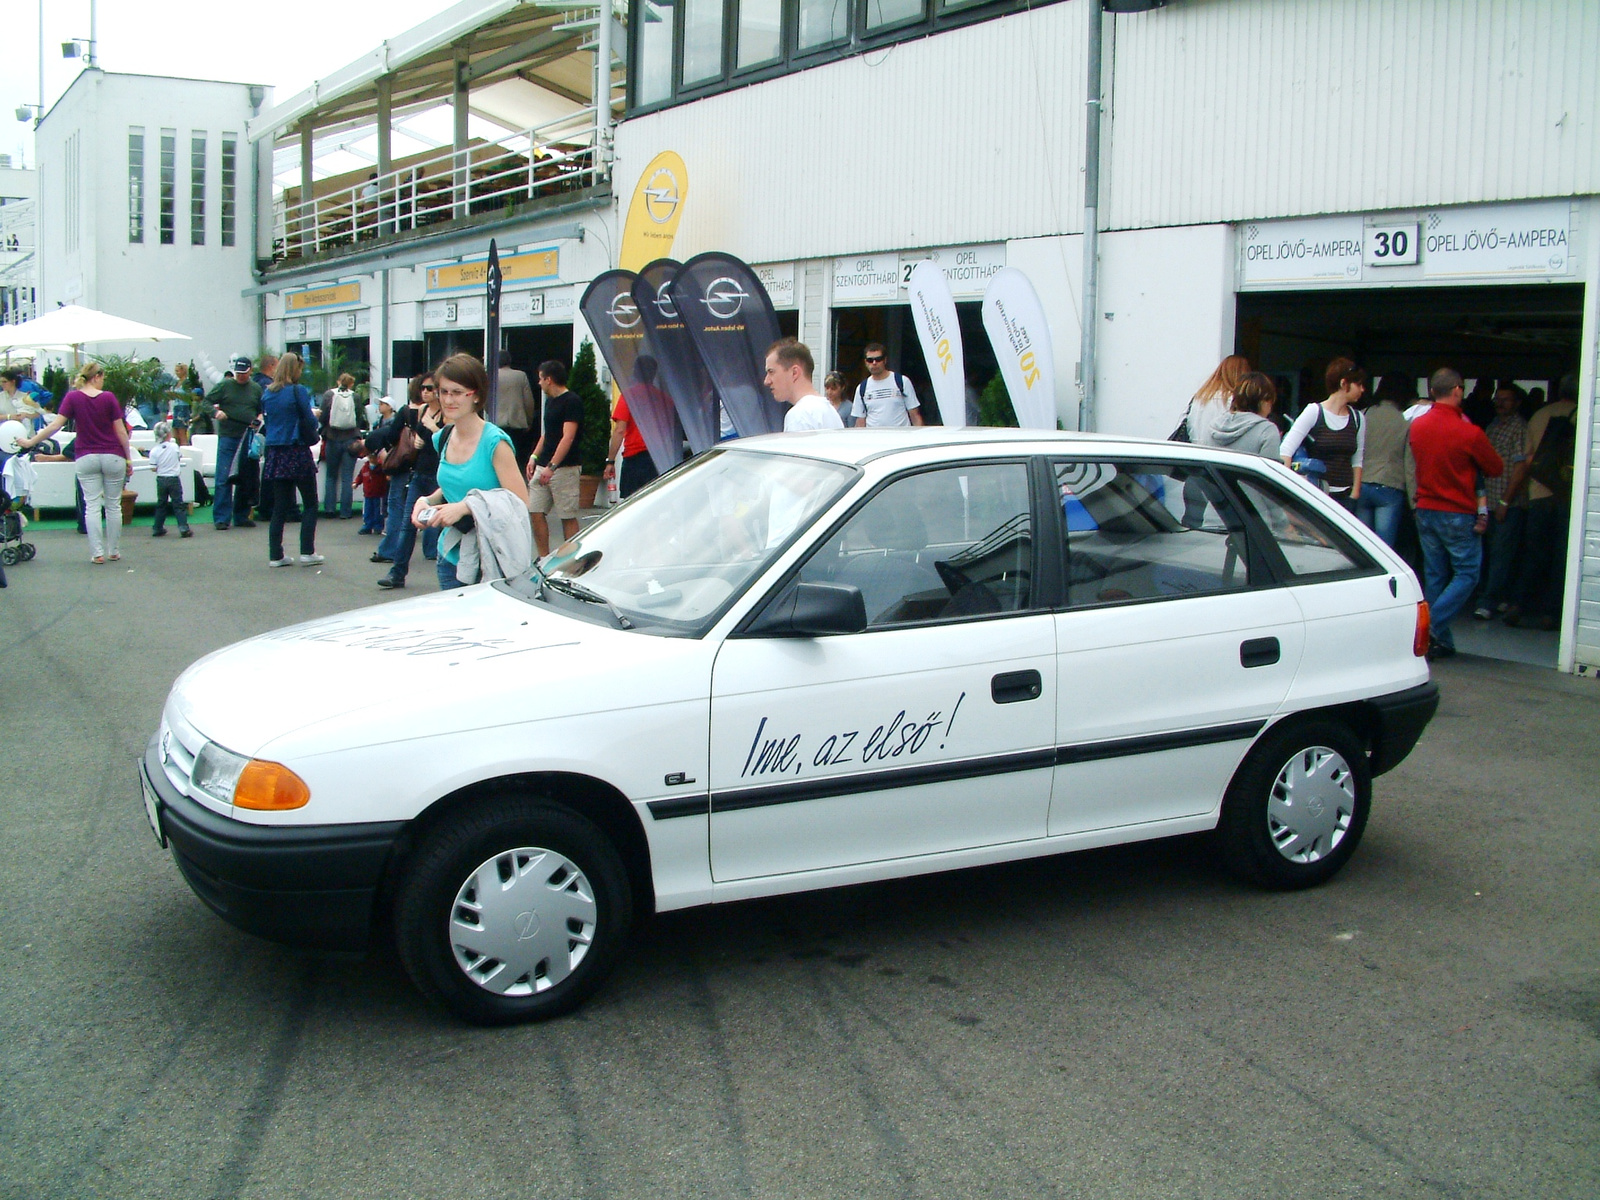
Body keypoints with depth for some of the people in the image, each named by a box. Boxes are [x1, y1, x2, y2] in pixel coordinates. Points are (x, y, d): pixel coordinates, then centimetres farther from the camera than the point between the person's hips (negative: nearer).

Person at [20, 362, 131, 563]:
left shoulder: (72, 397, -3)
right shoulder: (109, 398, -5)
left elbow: (55, 425, -8)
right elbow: (121, 431, -4)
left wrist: (30, 442, -1)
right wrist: (128, 458, 4)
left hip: (86, 458, 1)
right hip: (113, 456, -1)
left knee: (92, 505, 3)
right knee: (113, 505, 8)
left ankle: (97, 553, -2)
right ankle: (114, 551, 13)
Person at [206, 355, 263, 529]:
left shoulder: (256, 389, 11)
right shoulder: (224, 385, 2)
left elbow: (262, 410, 18)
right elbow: (207, 402, 4)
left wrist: (258, 420, -3)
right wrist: (215, 412, -15)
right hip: (227, 437, -3)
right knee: (223, 479, -5)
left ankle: (242, 516, 16)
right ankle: (221, 518, -1)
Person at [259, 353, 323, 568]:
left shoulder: (268, 393, 8)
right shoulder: (298, 391, -9)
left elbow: (267, 419, 16)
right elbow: (310, 421, -10)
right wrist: (314, 414, 11)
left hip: (275, 453, 5)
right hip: (297, 453, -5)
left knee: (280, 506, 9)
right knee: (310, 504, 6)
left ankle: (276, 555, 6)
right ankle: (307, 552, 1)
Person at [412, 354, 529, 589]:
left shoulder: (494, 442, -13)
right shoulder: (443, 438, 7)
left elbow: (520, 503, -17)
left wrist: (465, 507, -23)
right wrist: (427, 501, 4)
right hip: (450, 557, 6)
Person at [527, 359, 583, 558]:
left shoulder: (572, 402, -11)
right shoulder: (550, 401, 17)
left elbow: (568, 437, -18)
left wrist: (552, 466, -24)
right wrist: (534, 457, 13)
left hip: (564, 467, -9)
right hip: (543, 466, 9)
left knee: (568, 517, -2)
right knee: (535, 512, 4)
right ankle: (543, 558, 11)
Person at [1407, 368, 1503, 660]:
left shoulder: (1416, 426, 0)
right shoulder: (1468, 432, -18)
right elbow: (1495, 468, -3)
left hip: (1425, 510, 6)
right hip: (1458, 513, -6)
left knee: (1434, 576, 12)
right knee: (1467, 574, 5)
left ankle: (1442, 642, 14)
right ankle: (1432, 628, -12)